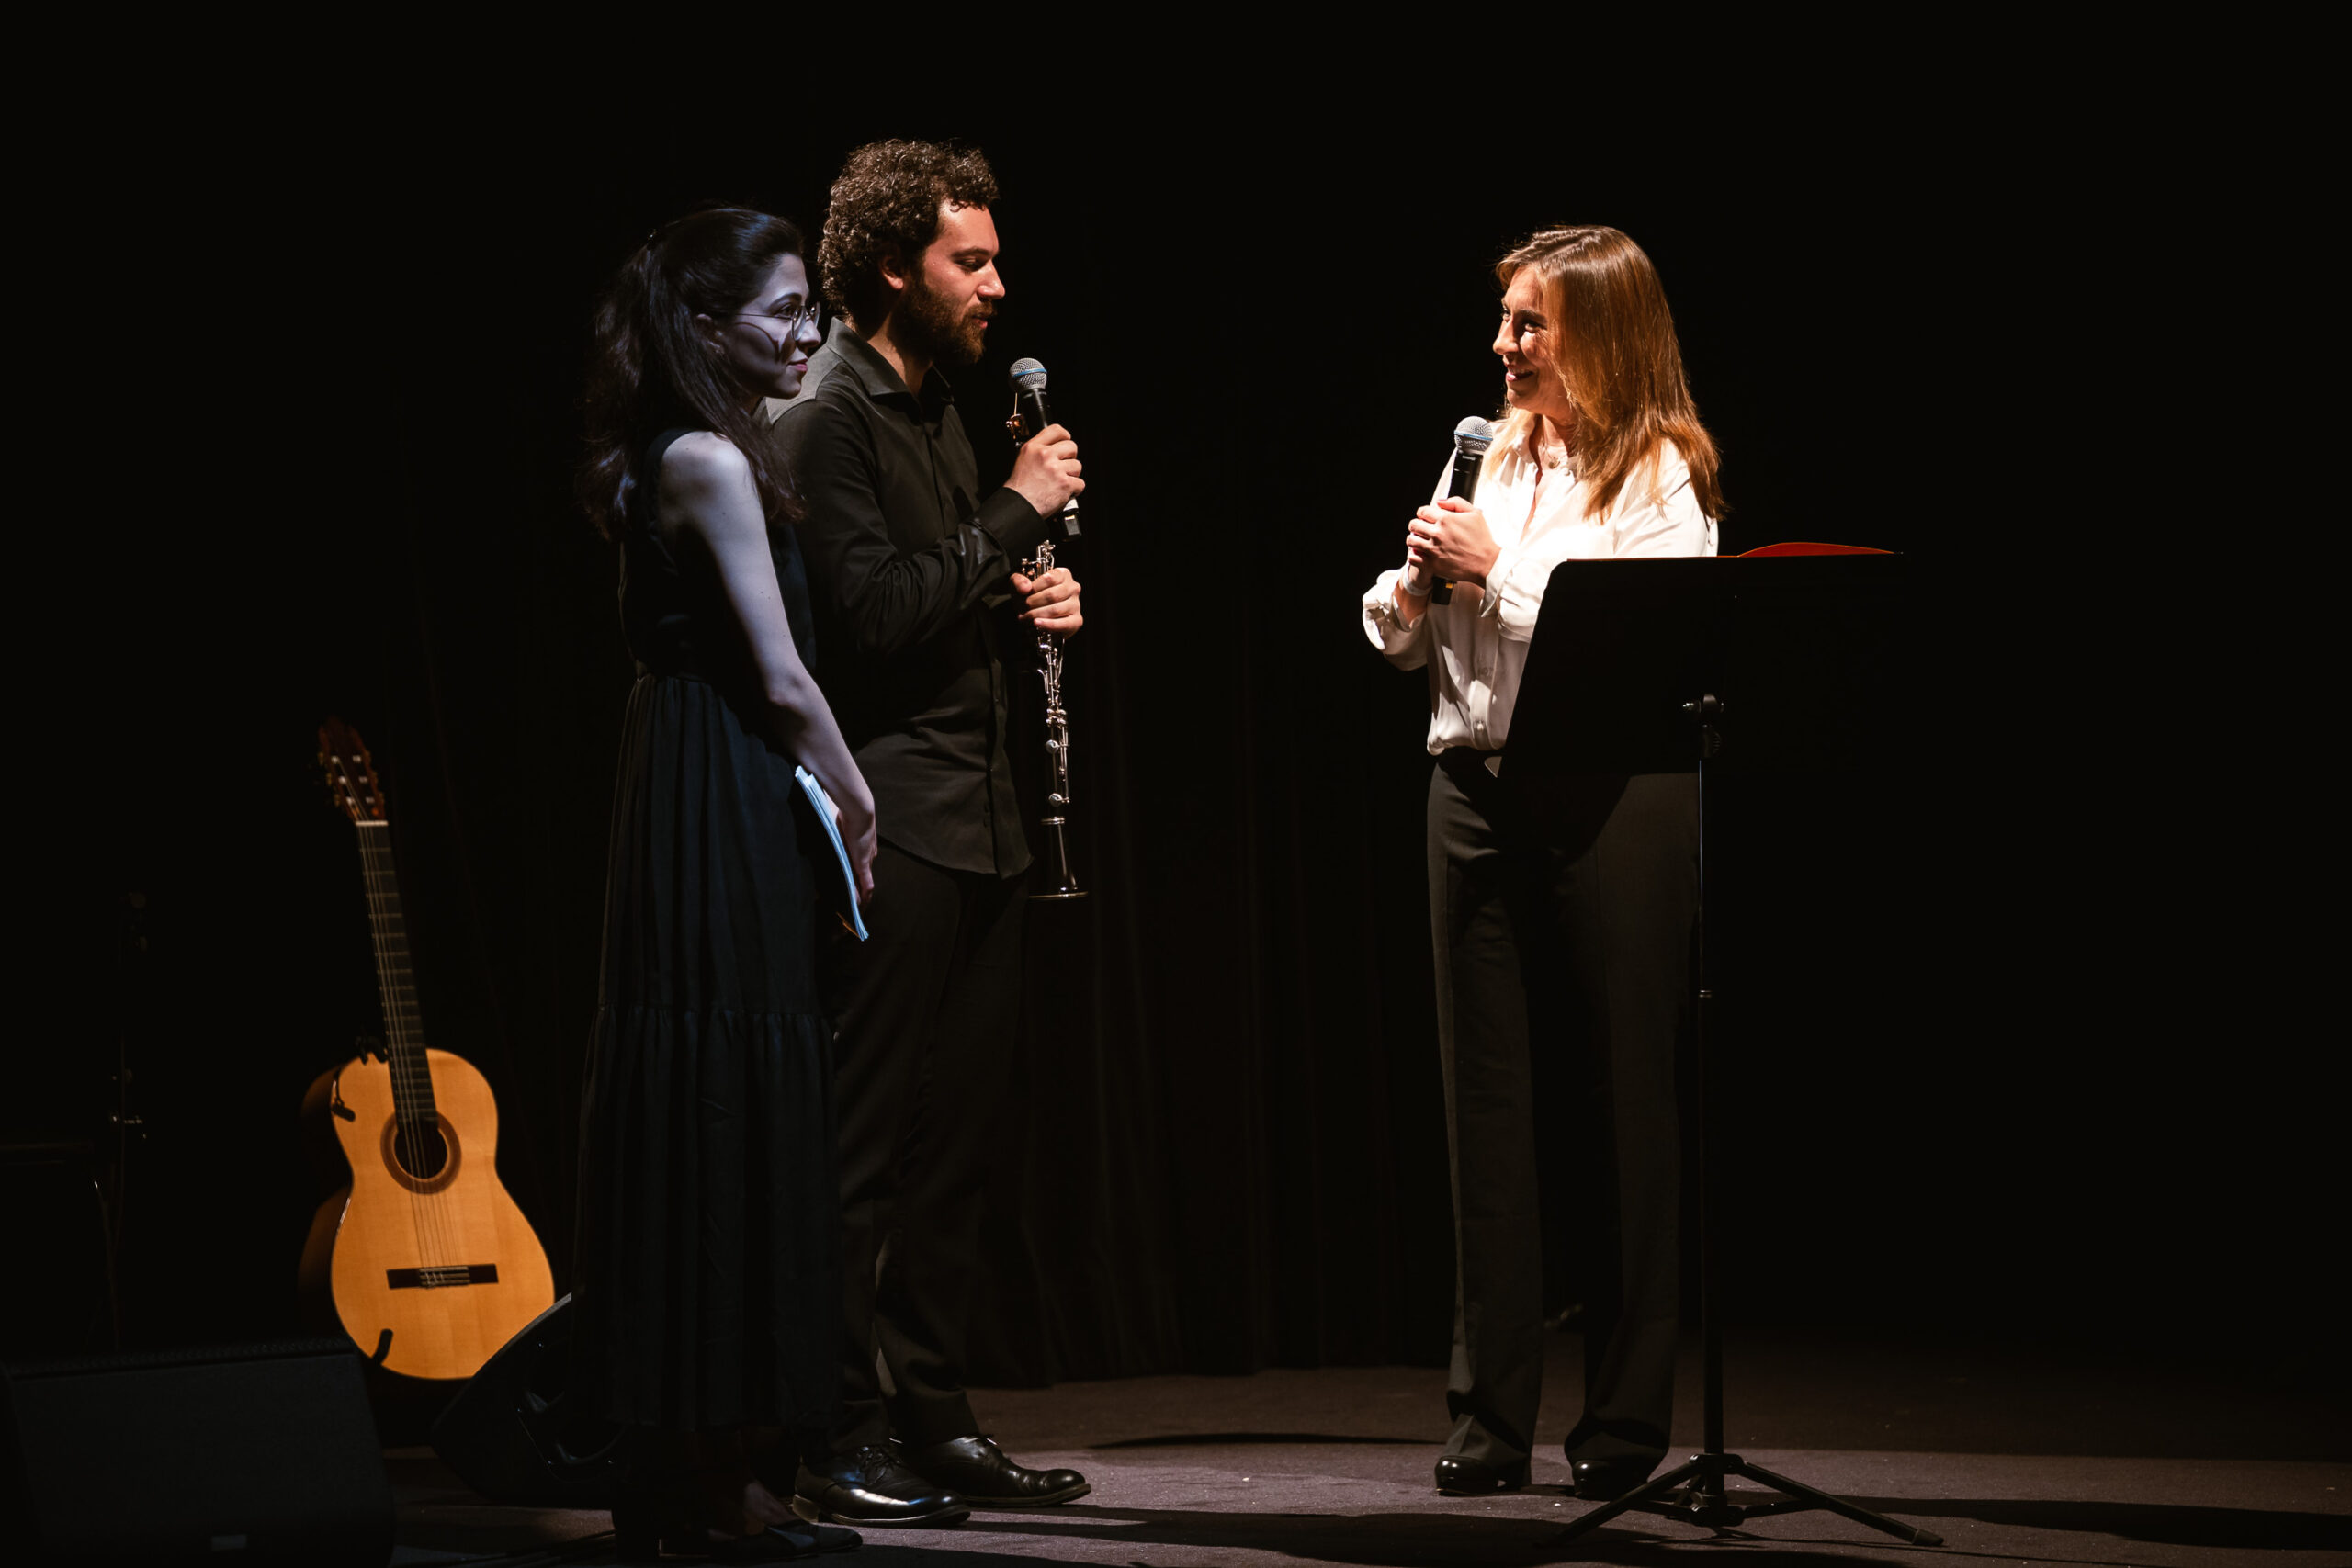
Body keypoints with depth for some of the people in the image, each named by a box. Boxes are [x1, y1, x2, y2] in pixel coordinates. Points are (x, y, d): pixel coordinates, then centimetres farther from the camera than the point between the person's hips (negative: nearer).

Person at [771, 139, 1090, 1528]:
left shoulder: (937, 409, 18)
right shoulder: (824, 420, -10)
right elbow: (876, 608, -20)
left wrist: (1028, 599, 8)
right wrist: (1017, 511, -14)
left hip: (976, 821, 9)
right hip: (886, 822, -9)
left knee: (955, 1138, 10)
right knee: (869, 1139, -5)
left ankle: (933, 1419, 17)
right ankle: (845, 1436, 0)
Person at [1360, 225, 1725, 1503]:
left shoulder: (1664, 478, -4)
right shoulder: (1498, 454, 14)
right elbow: (1402, 640, 18)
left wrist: (1496, 569, -13)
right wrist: (1412, 586, -3)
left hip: (1611, 806, -6)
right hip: (1477, 792, 6)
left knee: (1617, 1106, 0)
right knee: (1488, 1104, 5)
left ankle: (1626, 1418, 8)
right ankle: (1490, 1414, 10)